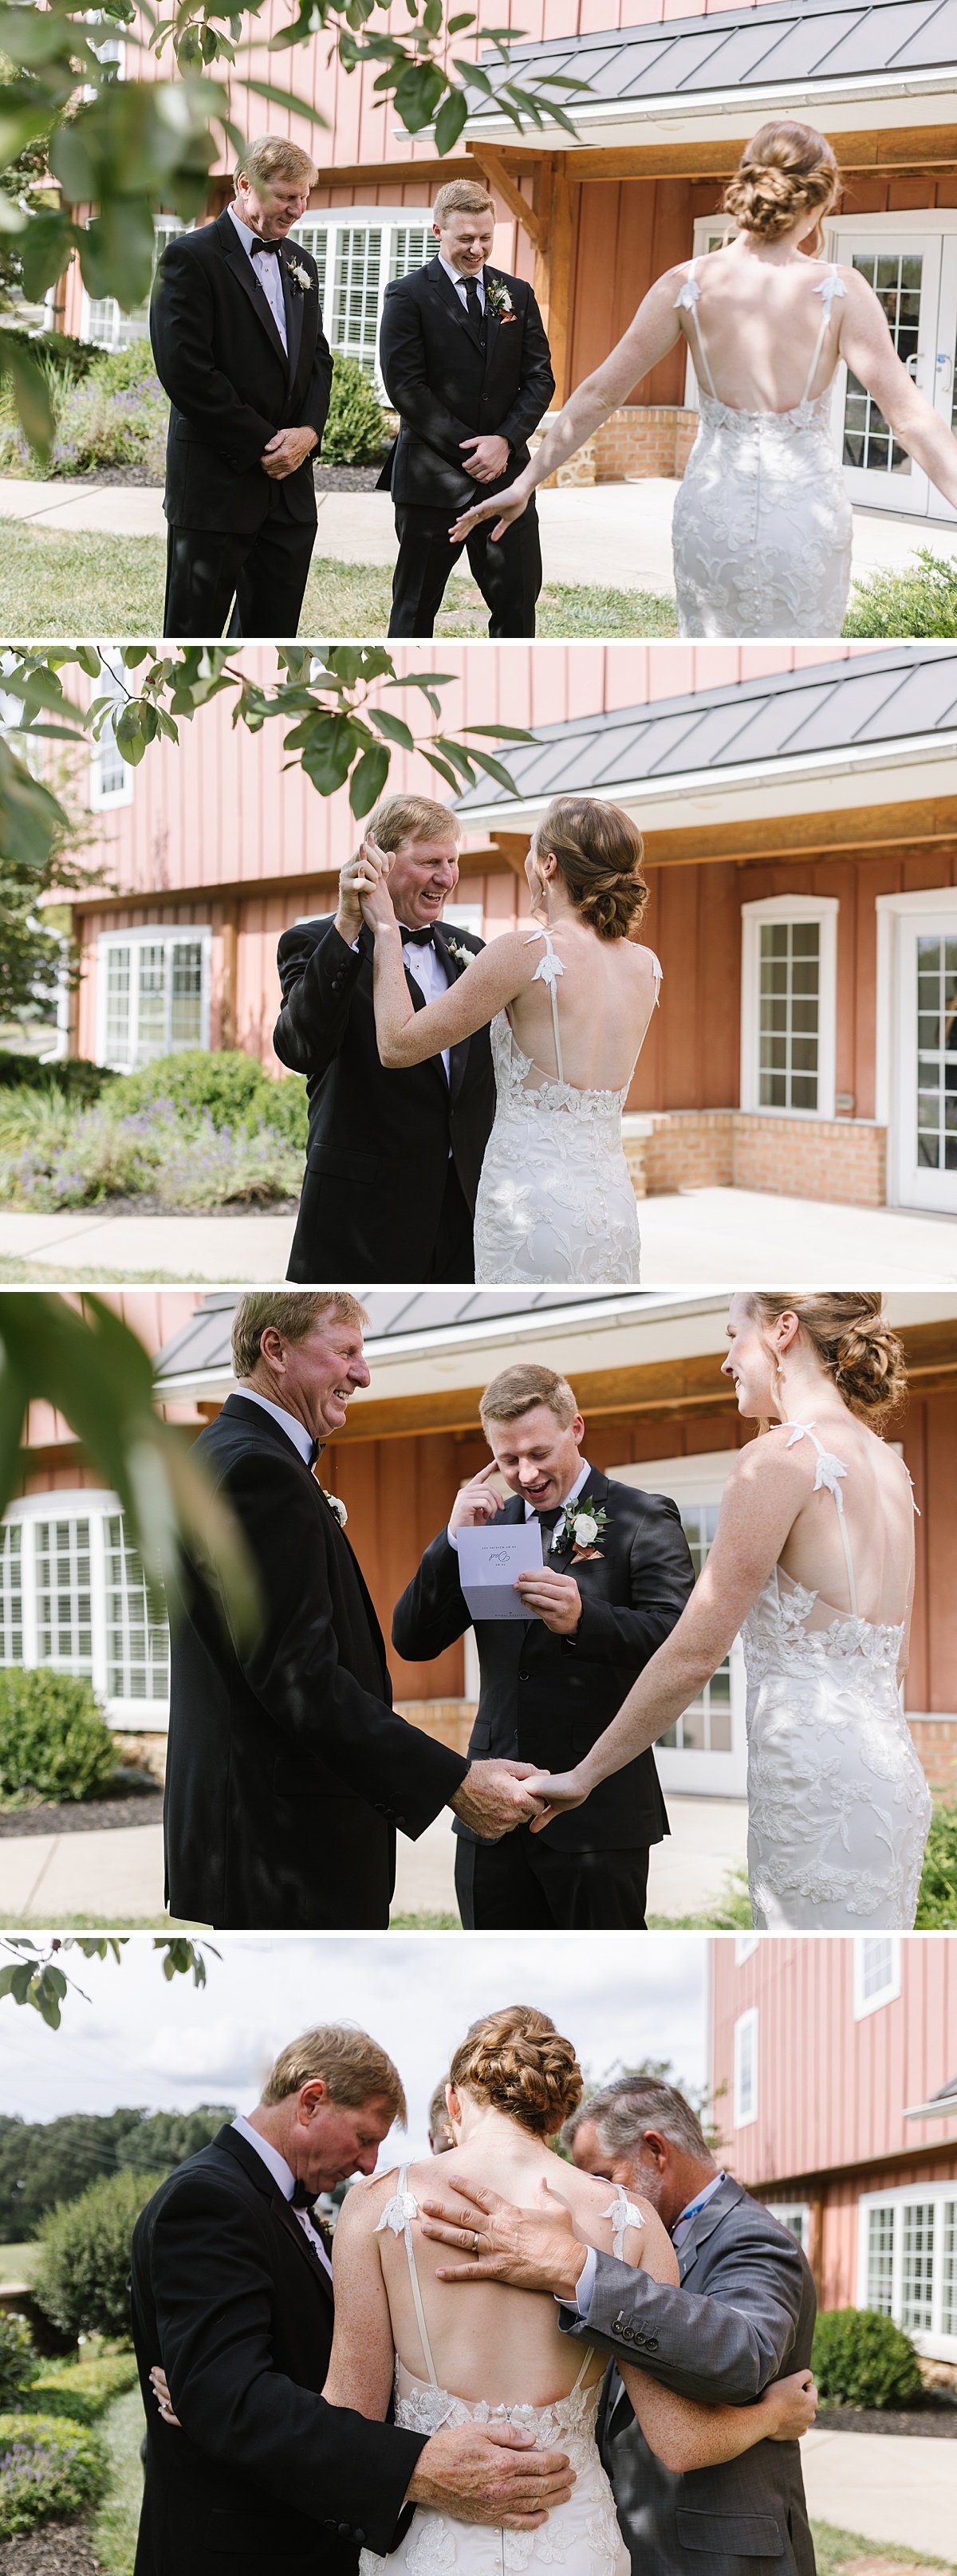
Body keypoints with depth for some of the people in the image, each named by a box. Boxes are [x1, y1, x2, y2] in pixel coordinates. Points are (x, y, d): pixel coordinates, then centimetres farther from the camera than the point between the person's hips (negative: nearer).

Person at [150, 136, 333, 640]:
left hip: (289, 484, 7)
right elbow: (186, 372, -15)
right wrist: (263, 444, -13)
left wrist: (309, 431, -3)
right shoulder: (191, 257, -8)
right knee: (193, 634, -1)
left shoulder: (299, 264, 16)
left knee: (272, 634, 7)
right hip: (218, 482, -7)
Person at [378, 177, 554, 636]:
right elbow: (405, 386, -9)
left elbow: (539, 378, 9)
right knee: (415, 609, 4)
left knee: (517, 603, 2)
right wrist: (467, 451, -13)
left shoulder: (516, 295, 12)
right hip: (433, 478, -4)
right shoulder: (408, 296, -2)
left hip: (505, 474, 4)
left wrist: (505, 441, -9)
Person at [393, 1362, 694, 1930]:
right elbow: (413, 1642, 8)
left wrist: (584, 1620, -32)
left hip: (598, 1816, -5)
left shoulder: (643, 1520, -2)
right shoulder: (491, 1525, 14)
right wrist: (456, 1539, -6)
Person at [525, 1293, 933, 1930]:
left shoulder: (782, 1458, -11)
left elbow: (694, 1655, -10)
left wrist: (584, 1774, -2)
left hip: (820, 1791, -8)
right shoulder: (889, 1467, 15)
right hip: (896, 1781, 8)